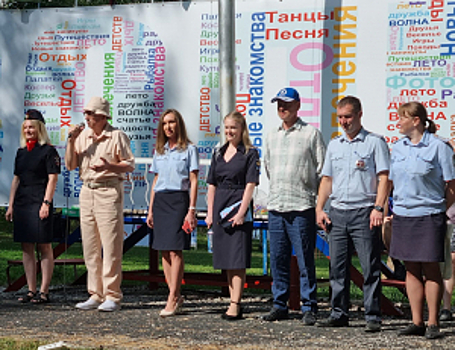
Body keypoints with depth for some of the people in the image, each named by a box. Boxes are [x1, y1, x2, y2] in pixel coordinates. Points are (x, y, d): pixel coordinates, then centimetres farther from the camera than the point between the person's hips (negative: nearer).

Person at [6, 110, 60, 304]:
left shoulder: (48, 151, -3)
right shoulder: (21, 152, 17)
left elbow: (52, 178, -9)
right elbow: (16, 179, 19)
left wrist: (46, 203, -17)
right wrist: (11, 205, 14)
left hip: (40, 203, -7)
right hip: (22, 204, 7)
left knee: (44, 246, -4)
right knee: (26, 247, 7)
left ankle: (44, 292, -2)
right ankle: (31, 291, 12)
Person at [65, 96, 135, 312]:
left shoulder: (117, 136, -3)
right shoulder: (82, 136, 11)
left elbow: (130, 165, -3)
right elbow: (70, 165, 8)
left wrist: (108, 166, -19)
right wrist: (71, 141, -3)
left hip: (109, 192, -6)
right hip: (87, 191, 6)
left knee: (111, 247, -6)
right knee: (90, 248, 8)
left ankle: (112, 296, -2)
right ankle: (95, 294, 15)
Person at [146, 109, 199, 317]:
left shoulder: (188, 149, 1)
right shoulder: (159, 151, 16)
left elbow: (193, 182, -3)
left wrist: (191, 210, -10)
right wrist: (150, 210, 15)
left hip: (178, 199, -6)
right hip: (160, 200, 6)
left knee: (175, 250, -12)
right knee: (164, 251, 2)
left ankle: (172, 299, -13)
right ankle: (176, 297, 8)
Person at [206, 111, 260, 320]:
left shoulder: (250, 153, -2)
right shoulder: (218, 154, 14)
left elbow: (250, 185, -9)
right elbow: (212, 186, 15)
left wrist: (241, 212, -16)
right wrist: (210, 213, 9)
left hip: (239, 207, -6)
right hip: (220, 208, 6)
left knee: (237, 259, -8)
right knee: (225, 259, 8)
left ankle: (235, 305, -9)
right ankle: (234, 302, 14)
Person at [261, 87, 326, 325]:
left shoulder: (311, 133, 0)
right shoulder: (272, 136, 15)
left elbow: (322, 170, 1)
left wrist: (319, 203, 0)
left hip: (302, 207, -5)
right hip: (276, 207, 5)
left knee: (305, 260, -3)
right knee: (278, 259, 7)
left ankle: (309, 307, 3)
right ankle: (279, 304, 15)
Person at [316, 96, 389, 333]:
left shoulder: (375, 142, 1)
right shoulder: (334, 145, 17)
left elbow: (383, 178, -5)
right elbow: (326, 178, 20)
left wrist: (378, 208, -15)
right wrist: (319, 209, 9)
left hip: (363, 213, -5)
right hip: (337, 213, 5)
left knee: (370, 267, -4)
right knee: (338, 267, 6)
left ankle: (372, 316, 0)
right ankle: (339, 314, 14)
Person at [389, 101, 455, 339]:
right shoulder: (398, 148, 11)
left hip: (429, 216, -5)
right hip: (403, 216, 5)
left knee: (431, 269, 0)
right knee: (411, 270, 7)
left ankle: (432, 323, 7)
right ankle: (416, 322, 13)